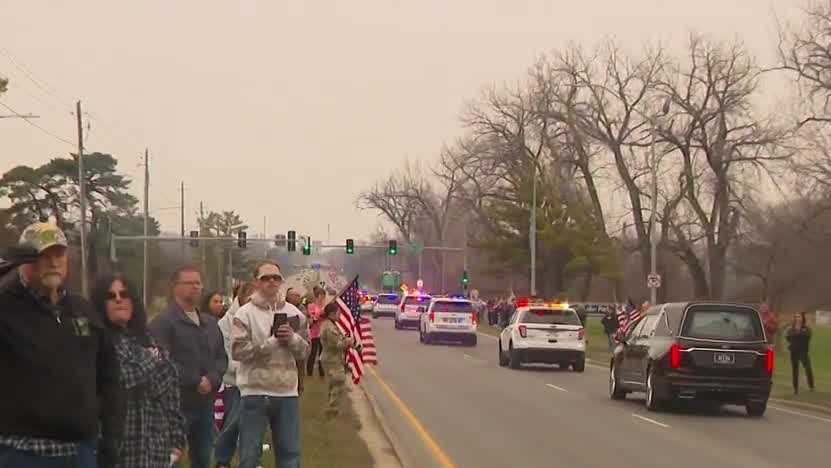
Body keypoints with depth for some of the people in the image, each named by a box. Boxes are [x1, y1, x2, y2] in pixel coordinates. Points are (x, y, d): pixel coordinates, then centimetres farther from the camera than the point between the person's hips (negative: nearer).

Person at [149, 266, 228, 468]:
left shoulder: (210, 322, 18)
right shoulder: (163, 322, -9)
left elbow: (221, 356, 14)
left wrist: (212, 380, -7)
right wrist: (195, 382, -17)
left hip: (205, 402, 7)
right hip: (176, 402, -7)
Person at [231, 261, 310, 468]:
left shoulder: (293, 312, 8)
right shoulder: (245, 314, -4)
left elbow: (305, 351, 7)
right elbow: (238, 351, -14)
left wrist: (292, 339, -14)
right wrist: (273, 342, -17)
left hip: (287, 391, 4)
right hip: (254, 392, -3)